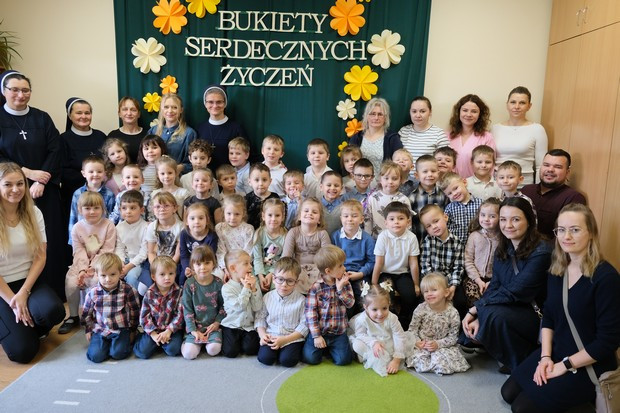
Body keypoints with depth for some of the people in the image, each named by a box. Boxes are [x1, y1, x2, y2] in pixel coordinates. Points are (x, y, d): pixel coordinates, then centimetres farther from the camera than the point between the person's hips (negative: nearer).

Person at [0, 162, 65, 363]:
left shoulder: (33, 213, 0)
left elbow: (40, 257, -2)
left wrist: (23, 294, -13)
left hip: (29, 280, 3)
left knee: (53, 311, -30)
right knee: (23, 351, -16)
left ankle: (30, 328, 7)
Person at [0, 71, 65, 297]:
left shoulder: (42, 118, 8)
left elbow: (54, 151, 0)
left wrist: (40, 183, -11)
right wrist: (28, 173, -12)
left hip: (46, 191, 1)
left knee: (50, 243, -1)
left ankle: (55, 295, 9)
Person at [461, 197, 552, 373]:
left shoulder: (541, 253, -21)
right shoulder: (502, 249, 2)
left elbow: (513, 292, -24)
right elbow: (494, 286, -2)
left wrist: (477, 308, -20)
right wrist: (477, 315, -17)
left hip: (537, 314, -7)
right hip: (512, 308, 7)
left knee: (495, 315, -30)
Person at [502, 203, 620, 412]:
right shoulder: (557, 268, 0)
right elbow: (548, 316, 6)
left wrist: (564, 365, -16)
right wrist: (545, 357, -6)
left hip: (589, 366, -7)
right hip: (555, 352, 7)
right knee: (508, 393, 5)